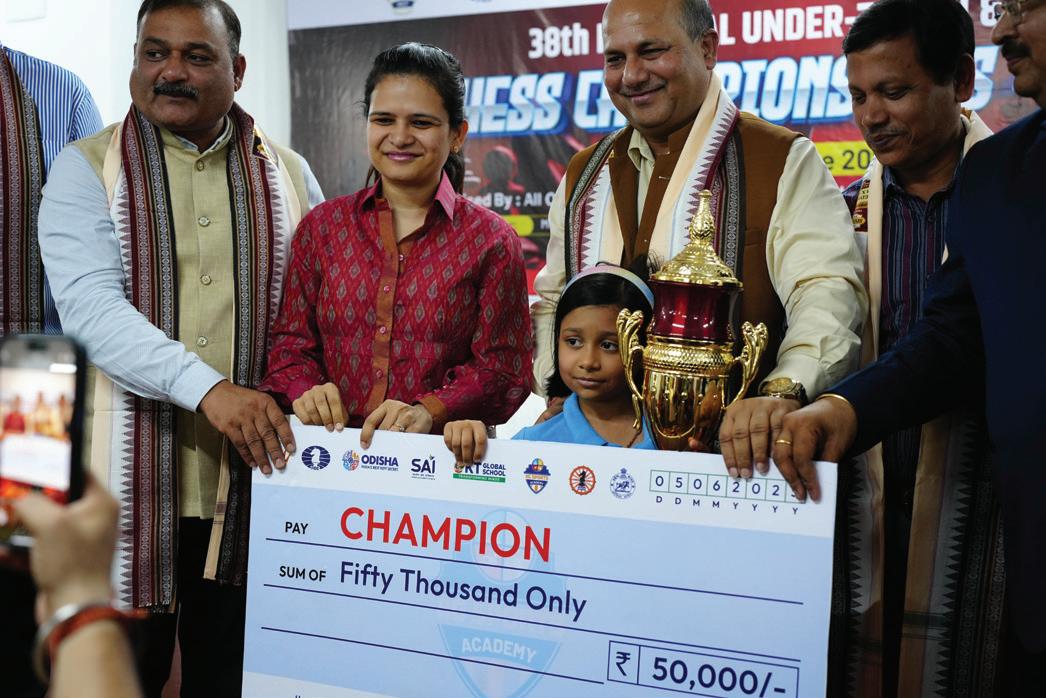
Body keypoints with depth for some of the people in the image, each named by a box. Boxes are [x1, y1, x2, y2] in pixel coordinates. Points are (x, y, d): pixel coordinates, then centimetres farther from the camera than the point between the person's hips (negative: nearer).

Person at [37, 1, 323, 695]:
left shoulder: (288, 174, 10)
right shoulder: (87, 169, 0)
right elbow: (89, 304, -14)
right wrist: (207, 389, -26)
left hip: (255, 469, 2)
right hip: (130, 476, -2)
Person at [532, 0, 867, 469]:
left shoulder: (783, 162, -1)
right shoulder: (584, 175, 17)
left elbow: (828, 293, -14)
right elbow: (552, 301, 24)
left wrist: (782, 392, -31)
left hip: (737, 455, -4)